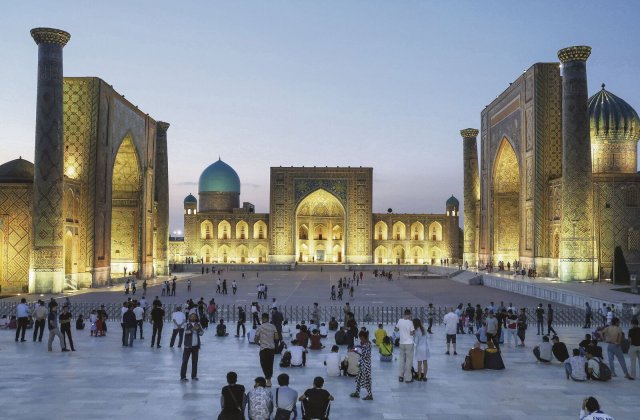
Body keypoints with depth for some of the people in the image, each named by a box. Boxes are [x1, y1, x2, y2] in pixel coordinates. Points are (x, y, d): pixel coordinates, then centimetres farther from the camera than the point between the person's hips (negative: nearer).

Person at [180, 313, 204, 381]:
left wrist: (198, 329, -21)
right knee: (185, 361, -1)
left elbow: (202, 333, -1)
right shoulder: (187, 324, -4)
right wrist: (192, 329, -37)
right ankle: (183, 376, 4)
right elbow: (186, 331, -20)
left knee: (195, 361, 9)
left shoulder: (198, 324, 6)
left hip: (196, 345, 4)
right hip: (188, 345, -3)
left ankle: (194, 376, 18)